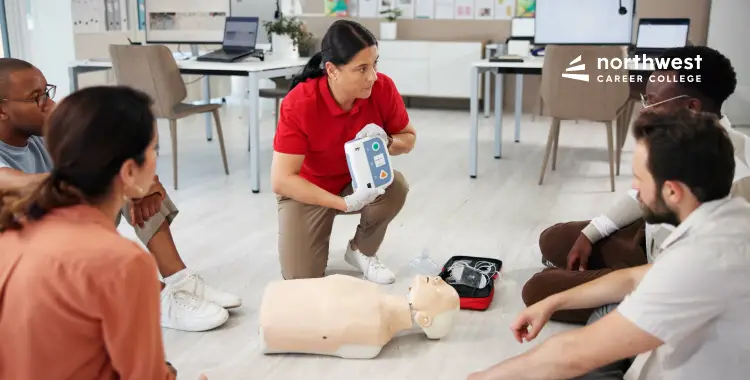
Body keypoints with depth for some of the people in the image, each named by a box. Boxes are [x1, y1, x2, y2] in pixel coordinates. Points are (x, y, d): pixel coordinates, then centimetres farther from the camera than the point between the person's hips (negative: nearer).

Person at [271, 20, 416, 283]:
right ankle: (316, 234, 19)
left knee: (395, 186, -30)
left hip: (359, 181, 3)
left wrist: (386, 142, -28)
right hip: (307, 190, -3)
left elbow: (409, 138, -3)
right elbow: (282, 180, -31)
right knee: (301, 279, -16)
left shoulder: (383, 89, -22)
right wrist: (346, 203, -38)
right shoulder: (299, 104, -31)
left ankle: (361, 251, -1)